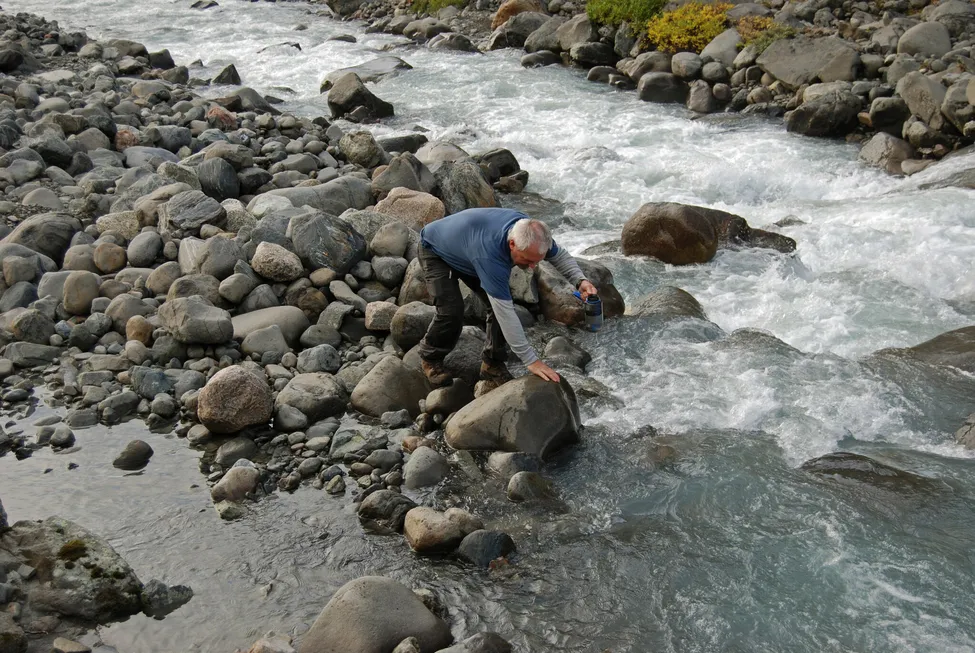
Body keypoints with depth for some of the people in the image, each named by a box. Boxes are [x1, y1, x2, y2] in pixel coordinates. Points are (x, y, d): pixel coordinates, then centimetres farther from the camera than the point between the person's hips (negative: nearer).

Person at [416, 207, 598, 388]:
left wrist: (580, 280, -25)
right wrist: (530, 360, -42)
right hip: (435, 252, -6)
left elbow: (560, 256, -5)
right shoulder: (490, 254, -46)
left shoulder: (531, 232, -26)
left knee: (501, 301, -10)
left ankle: (492, 364, 5)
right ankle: (430, 357, 7)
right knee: (452, 312, -22)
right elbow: (505, 312, -44)